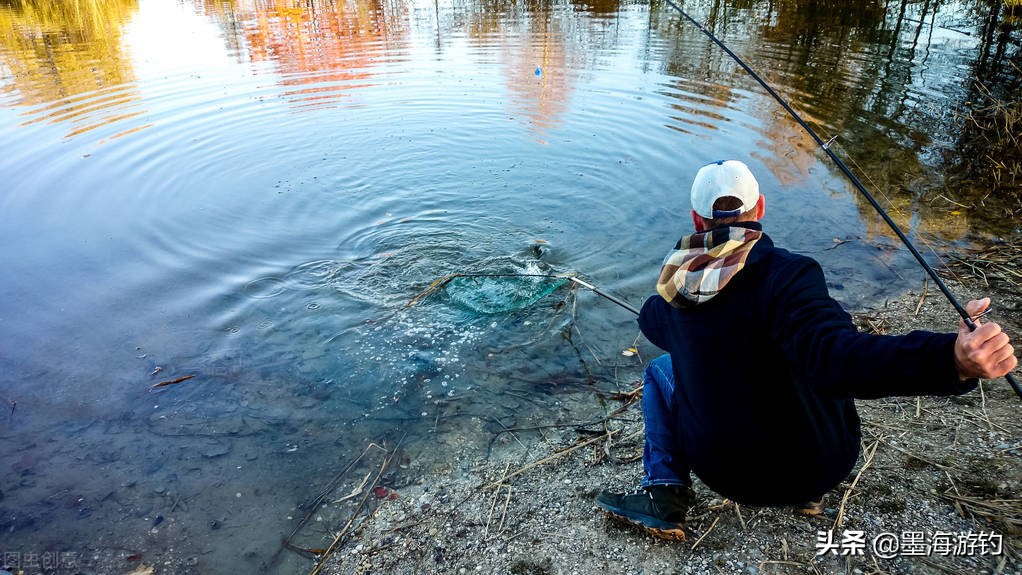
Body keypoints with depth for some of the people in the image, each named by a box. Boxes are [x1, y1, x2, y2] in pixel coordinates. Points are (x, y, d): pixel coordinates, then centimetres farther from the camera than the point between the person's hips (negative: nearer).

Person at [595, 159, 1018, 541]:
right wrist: (951, 360, -50)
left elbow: (653, 320, 16)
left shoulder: (674, 289, -8)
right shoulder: (785, 274, -24)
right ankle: (805, 490, 29)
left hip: (721, 472, 1)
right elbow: (837, 359, -39)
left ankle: (664, 494, 10)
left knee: (661, 369, 23)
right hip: (816, 468, -1)